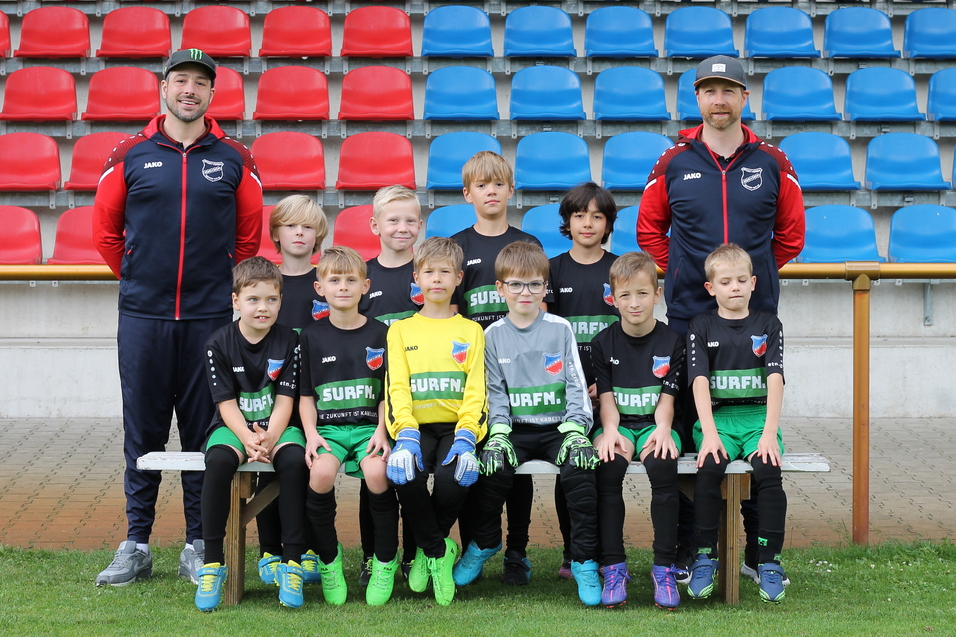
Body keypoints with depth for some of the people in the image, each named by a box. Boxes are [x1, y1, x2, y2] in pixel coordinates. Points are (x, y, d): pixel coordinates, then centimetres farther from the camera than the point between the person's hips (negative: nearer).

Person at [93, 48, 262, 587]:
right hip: (142, 317, 0)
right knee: (142, 431, 5)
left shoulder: (234, 159, 5)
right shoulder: (131, 155, 4)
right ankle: (136, 546, 13)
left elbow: (250, 235, 12)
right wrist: (139, 279, 12)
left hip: (210, 318, 0)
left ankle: (199, 546, 13)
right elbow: (106, 229, 12)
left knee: (204, 431, 4)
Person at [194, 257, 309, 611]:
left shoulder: (289, 342, -1)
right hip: (234, 425, 0)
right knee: (218, 460, -33)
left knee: (294, 460, -33)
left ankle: (292, 562, -25)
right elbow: (227, 403, -5)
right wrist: (248, 439, -23)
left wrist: (269, 438, -23)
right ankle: (212, 564, -24)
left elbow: (284, 400, -5)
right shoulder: (220, 344, -2)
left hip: (277, 425, 0)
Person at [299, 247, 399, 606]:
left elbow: (387, 393, 9)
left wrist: (381, 431, -8)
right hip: (328, 426, 1)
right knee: (321, 474, -33)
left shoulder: (379, 334, 9)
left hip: (368, 425, 0)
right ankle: (328, 559, -9)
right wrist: (311, 433, -6)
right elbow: (306, 396, 11)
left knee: (377, 474, -32)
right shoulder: (312, 337, 10)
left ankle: (385, 562, -10)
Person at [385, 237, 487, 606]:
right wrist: (406, 436, -15)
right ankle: (439, 552, -6)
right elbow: (397, 387, 3)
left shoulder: (470, 330, 15)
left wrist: (465, 438, -15)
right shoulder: (401, 330, 15)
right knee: (405, 474, -31)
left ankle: (426, 549, 0)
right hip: (417, 426, 0)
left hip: (457, 426, 0)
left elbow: (475, 389, 4)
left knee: (453, 476, -31)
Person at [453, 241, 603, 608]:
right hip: (515, 428, 1)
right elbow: (495, 393, 3)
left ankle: (584, 562, -15)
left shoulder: (560, 329, 5)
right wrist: (498, 435, -13)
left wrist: (575, 433, -12)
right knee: (493, 468, -27)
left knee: (580, 471, -28)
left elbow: (576, 386, 2)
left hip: (557, 427, -1)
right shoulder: (493, 335, 7)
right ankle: (484, 542, 2)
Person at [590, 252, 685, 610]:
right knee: (607, 466, -33)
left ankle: (664, 566, -25)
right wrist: (610, 431, -18)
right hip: (618, 423, 1)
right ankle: (614, 566, -25)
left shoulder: (671, 342, 5)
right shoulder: (603, 343, 7)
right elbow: (606, 397, 1)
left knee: (663, 466, -34)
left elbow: (666, 399, 0)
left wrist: (662, 430, -20)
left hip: (654, 423, 0)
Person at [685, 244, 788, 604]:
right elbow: (699, 382, -3)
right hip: (717, 416, 0)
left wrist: (769, 432, -16)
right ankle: (705, 558, -20)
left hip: (758, 415, 0)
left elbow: (775, 380, -1)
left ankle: (769, 563, -22)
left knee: (768, 469, -29)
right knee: (709, 469, -31)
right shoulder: (702, 327, 9)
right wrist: (710, 433, -18)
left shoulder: (768, 325, 11)